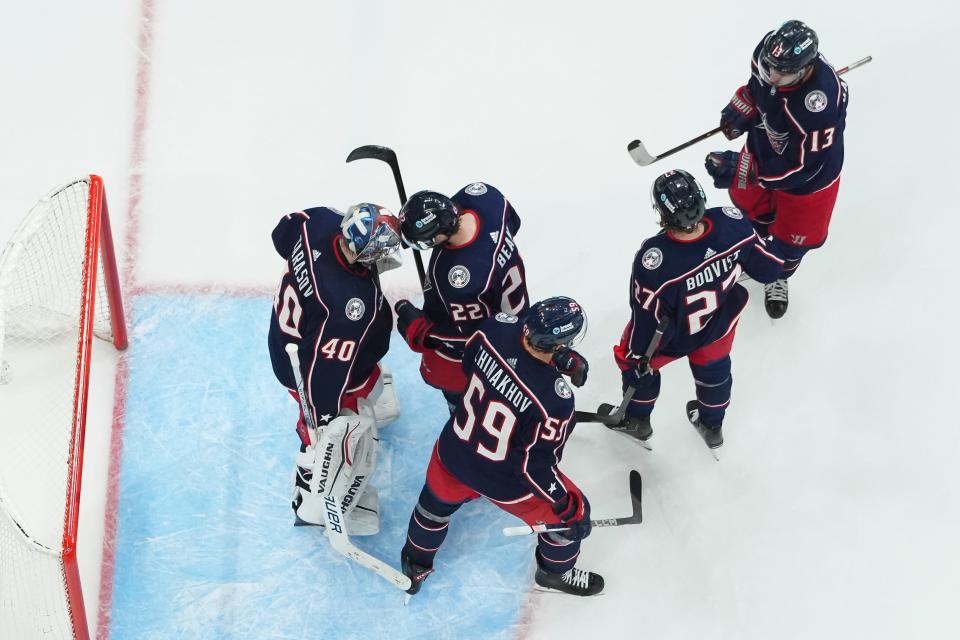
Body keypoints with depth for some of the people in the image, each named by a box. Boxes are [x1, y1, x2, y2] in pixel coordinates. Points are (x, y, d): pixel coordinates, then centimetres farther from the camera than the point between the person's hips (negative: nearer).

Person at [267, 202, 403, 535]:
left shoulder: (320, 221, -26)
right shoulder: (353, 304, -45)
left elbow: (283, 232, -2)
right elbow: (326, 367, -36)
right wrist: (324, 418, -24)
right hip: (308, 366, -8)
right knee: (352, 443, 12)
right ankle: (315, 506, 33)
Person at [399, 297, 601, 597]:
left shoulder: (496, 329, -26)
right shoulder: (554, 399, -39)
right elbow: (535, 465, -27)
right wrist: (568, 508, -14)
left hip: (454, 452, 5)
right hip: (505, 481, -4)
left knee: (437, 503, 35)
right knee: (573, 513, 23)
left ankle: (415, 565, 60)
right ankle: (556, 572, 50)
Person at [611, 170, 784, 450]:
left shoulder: (654, 259, -44)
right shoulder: (732, 224, -34)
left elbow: (648, 319, -27)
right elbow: (770, 268, -14)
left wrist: (637, 354, -7)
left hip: (674, 339, -3)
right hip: (720, 324, 3)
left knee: (635, 361, 30)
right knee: (713, 368, 34)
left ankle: (636, 420, 54)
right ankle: (712, 426, 59)